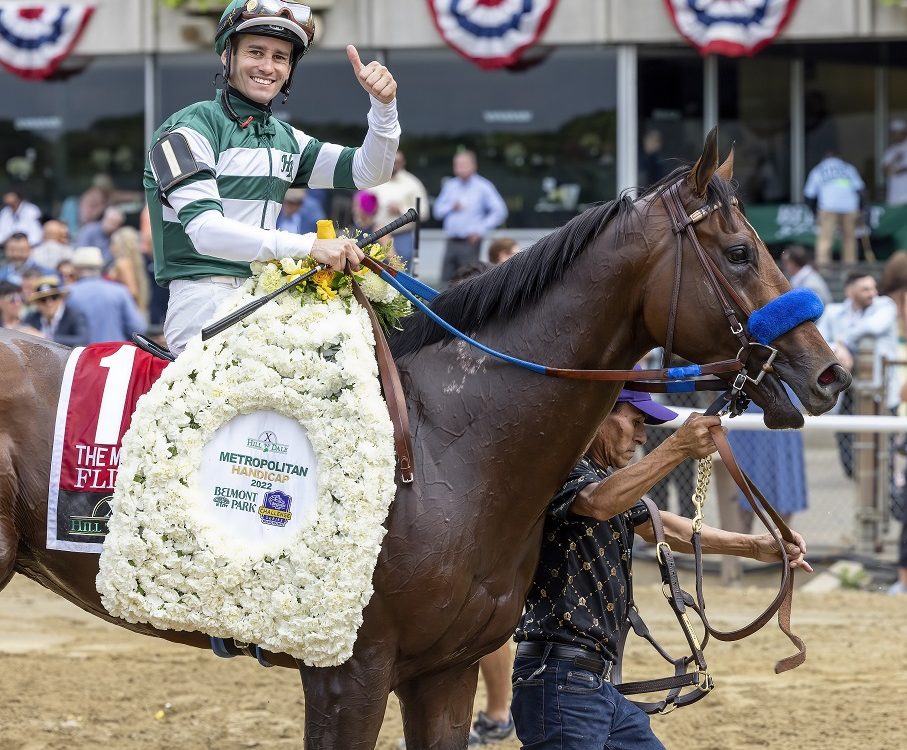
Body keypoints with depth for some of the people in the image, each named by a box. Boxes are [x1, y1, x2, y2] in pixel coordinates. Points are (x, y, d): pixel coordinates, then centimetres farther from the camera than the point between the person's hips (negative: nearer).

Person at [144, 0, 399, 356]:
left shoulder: (285, 139, 17)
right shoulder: (190, 130, -6)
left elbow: (367, 172, 15)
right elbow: (204, 230, -19)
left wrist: (383, 105, -5)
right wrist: (309, 246, -28)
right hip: (206, 297, -7)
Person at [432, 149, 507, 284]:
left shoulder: (483, 187, -1)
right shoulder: (450, 186, 14)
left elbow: (499, 211, -5)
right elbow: (437, 211, 16)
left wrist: (480, 229, -9)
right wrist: (451, 207, -4)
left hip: (470, 243, -5)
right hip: (451, 242, 5)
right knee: (446, 280, 2)